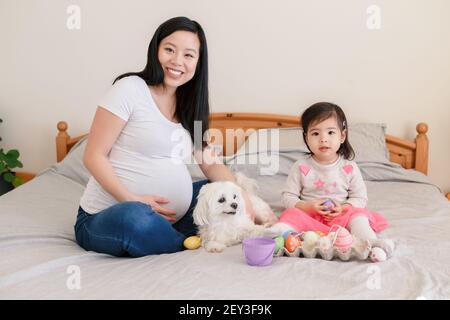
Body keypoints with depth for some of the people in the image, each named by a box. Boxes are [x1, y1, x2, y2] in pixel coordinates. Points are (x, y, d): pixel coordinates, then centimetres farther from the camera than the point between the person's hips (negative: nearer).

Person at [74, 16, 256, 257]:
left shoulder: (188, 105, 12)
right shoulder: (130, 89, -9)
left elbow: (211, 164, 8)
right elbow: (93, 156, -11)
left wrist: (240, 194, -11)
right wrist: (132, 200, -23)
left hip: (165, 217, 7)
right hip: (107, 218, -6)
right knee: (137, 219, -37)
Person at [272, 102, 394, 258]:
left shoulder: (349, 167, 1)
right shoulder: (301, 166, 0)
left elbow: (360, 198, 4)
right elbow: (288, 196, 1)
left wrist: (343, 208, -16)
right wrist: (307, 207, -17)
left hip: (340, 218, 1)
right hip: (309, 216, 0)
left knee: (357, 213, -26)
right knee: (292, 213, -27)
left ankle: (371, 243, -45)